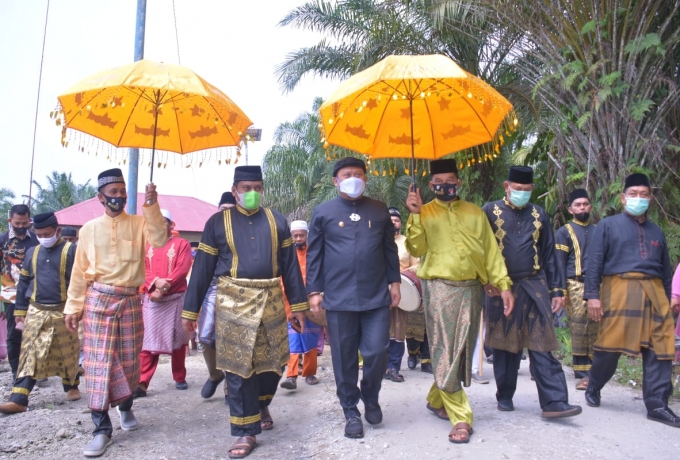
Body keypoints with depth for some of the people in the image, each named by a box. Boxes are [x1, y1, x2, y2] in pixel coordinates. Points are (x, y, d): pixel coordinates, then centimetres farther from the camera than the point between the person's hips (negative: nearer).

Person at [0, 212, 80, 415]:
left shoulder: (71, 251, -7)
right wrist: (20, 309, 12)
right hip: (36, 311, 3)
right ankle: (18, 399, -2)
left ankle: (71, 386, 29)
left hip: (63, 312, -3)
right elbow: (24, 282, 14)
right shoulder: (32, 252, 8)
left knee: (67, 353, 10)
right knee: (29, 354, -1)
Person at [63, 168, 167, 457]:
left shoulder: (139, 223, 3)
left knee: (129, 359, 10)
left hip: (130, 300, 1)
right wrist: (73, 306, 3)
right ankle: (102, 428, 3)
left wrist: (152, 206, -23)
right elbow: (79, 271, 6)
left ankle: (125, 406, 36)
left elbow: (160, 240, -16)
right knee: (98, 362, -3)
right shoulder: (90, 228, 4)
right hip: (98, 300, 0)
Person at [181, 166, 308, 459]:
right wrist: (190, 310, 0)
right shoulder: (217, 222, 2)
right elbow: (202, 268, 2)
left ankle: (261, 405, 41)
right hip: (233, 303, -2)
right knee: (238, 368, 1)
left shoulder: (277, 221, 7)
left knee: (274, 361, 11)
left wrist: (298, 304, 5)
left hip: (271, 301, 3)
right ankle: (246, 431, 14)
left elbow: (290, 265, 8)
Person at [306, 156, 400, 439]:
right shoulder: (323, 212, 5)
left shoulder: (379, 210, 10)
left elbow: (390, 249, 14)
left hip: (377, 296, 1)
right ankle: (351, 411, 22)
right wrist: (314, 290, 0)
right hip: (339, 298, -1)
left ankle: (371, 398, 27)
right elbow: (314, 255, 5)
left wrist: (394, 281, 9)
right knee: (344, 358, 6)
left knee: (377, 353, -1)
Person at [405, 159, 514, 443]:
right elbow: (416, 249, -7)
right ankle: (460, 417, 1)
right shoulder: (425, 213, 5)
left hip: (472, 288, 4)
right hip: (440, 288, -3)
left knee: (462, 350, 9)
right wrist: (415, 215, -15)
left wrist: (503, 285, 2)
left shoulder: (474, 213, 12)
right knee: (446, 351, -6)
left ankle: (436, 400, 29)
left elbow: (491, 250, 10)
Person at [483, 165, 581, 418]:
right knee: (504, 345, 7)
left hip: (534, 286, 2)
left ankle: (554, 402, 0)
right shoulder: (491, 211, 2)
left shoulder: (538, 214, 11)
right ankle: (505, 396, 20)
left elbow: (549, 254, 13)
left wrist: (556, 289, 8)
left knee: (541, 345, -2)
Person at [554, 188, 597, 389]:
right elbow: (559, 263, -1)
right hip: (576, 286, -4)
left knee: (595, 331, 5)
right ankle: (582, 374, 1)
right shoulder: (564, 232, 4)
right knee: (578, 331, -5)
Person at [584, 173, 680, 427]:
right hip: (619, 289, -4)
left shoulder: (656, 231, 20)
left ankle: (657, 404, 6)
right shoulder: (608, 225, 6)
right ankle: (593, 389, 21)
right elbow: (594, 263, -1)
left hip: (654, 293, 4)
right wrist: (592, 295, -9)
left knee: (659, 348, -2)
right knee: (610, 345, 0)